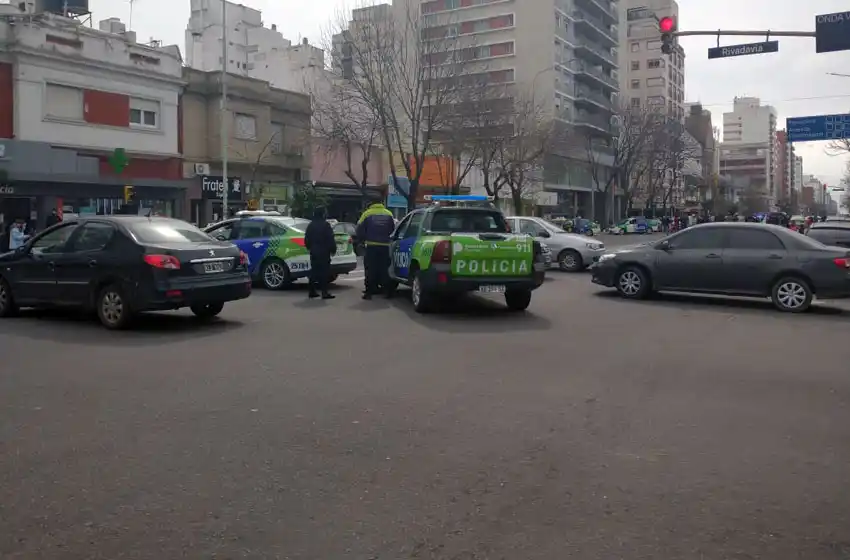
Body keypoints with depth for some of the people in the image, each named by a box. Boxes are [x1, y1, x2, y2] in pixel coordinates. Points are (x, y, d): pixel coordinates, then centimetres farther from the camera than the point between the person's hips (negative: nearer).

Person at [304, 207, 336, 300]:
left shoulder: (311, 225, 10)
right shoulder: (325, 225, -11)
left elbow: (307, 239, 16)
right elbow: (330, 239, -13)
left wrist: (309, 247, 30)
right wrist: (333, 250, -3)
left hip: (314, 251, 7)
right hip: (324, 251, -7)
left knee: (314, 270, 13)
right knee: (324, 271, -6)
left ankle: (312, 291, 15)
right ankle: (324, 292, -8)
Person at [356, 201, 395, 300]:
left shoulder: (367, 213, -1)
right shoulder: (389, 214, 9)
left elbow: (360, 229, -1)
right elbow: (392, 229, 17)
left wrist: (362, 240, 14)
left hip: (371, 245, -3)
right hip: (385, 245, 3)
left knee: (370, 269, 1)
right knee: (384, 269, 9)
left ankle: (369, 292, -1)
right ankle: (388, 291, 8)